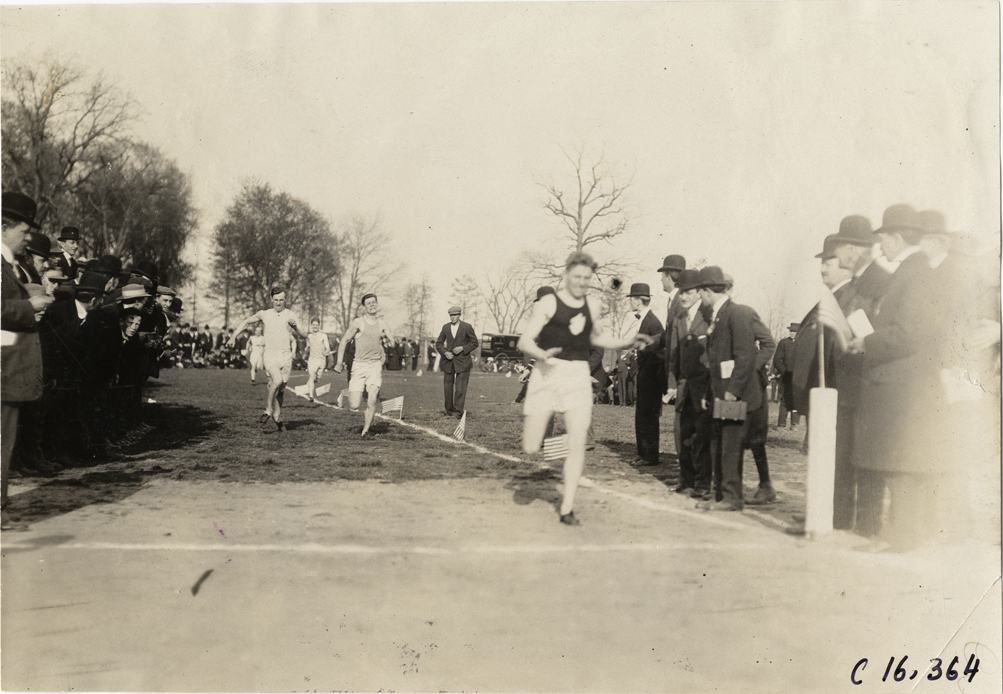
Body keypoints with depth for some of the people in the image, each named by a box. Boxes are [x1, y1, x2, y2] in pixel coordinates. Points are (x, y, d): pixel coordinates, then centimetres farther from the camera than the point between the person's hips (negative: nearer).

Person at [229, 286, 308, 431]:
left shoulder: (291, 315, 3)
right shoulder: (264, 314, 5)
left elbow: (304, 335, -4)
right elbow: (246, 322, 19)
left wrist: (295, 327, -23)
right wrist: (233, 336, 11)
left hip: (285, 356, 1)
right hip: (270, 354, -1)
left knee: (281, 388, 5)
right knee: (277, 380, -25)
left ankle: (277, 417, 22)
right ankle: (268, 410, -8)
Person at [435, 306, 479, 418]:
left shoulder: (467, 327, -3)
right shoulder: (445, 327, 7)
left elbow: (474, 343, 2)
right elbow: (438, 343, 12)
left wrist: (463, 348, -13)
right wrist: (445, 352, -6)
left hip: (462, 361, -4)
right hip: (448, 362, 4)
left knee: (460, 388, -9)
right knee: (447, 387, 4)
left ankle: (458, 412, -7)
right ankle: (449, 411, 14)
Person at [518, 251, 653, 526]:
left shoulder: (592, 306, 12)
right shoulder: (548, 303, -3)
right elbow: (524, 341, -9)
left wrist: (627, 343, 19)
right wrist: (543, 354, -29)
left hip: (578, 377, 3)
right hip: (547, 373, -3)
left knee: (577, 444, -5)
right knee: (530, 448, -6)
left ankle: (567, 508, 6)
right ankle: (540, 423, 30)